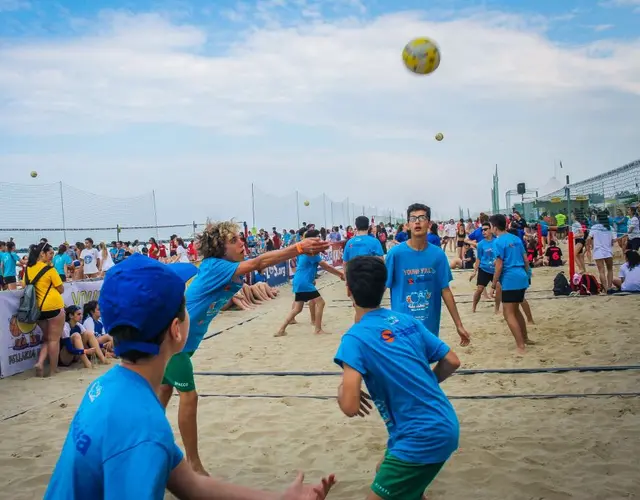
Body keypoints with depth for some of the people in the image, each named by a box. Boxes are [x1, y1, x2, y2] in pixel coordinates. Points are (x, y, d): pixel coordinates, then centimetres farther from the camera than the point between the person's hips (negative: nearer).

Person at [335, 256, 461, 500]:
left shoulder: (355, 337, -16)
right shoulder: (407, 320, 3)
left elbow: (350, 407, -22)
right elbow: (451, 362, 8)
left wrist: (341, 390, 0)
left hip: (422, 437, -8)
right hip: (446, 425, 8)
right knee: (386, 472, 28)